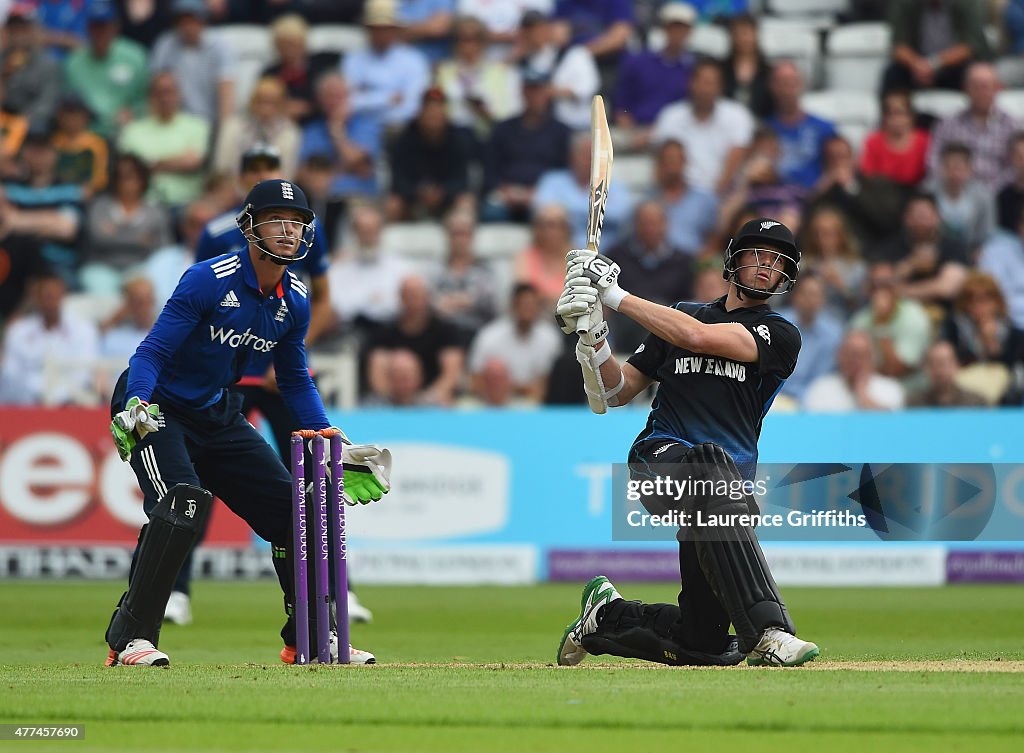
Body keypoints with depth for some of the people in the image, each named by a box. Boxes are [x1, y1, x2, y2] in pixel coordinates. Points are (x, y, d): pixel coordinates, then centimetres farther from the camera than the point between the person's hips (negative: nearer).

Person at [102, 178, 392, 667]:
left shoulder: (295, 302, -1)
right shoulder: (209, 280, -22)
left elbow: (295, 382, 12)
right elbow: (153, 351, -24)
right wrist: (136, 407, -42)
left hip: (216, 416, 7)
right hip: (156, 410, -7)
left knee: (291, 506, 5)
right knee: (183, 501, -30)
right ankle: (129, 639, -27)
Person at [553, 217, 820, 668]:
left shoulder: (781, 336, 7)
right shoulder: (679, 315, 20)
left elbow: (698, 336, -9)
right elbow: (618, 392, 17)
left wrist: (616, 295, -8)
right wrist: (593, 337, -2)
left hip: (727, 481, 1)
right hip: (659, 455, -1)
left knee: (705, 644, -6)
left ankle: (607, 615, 25)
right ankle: (769, 630, -50)